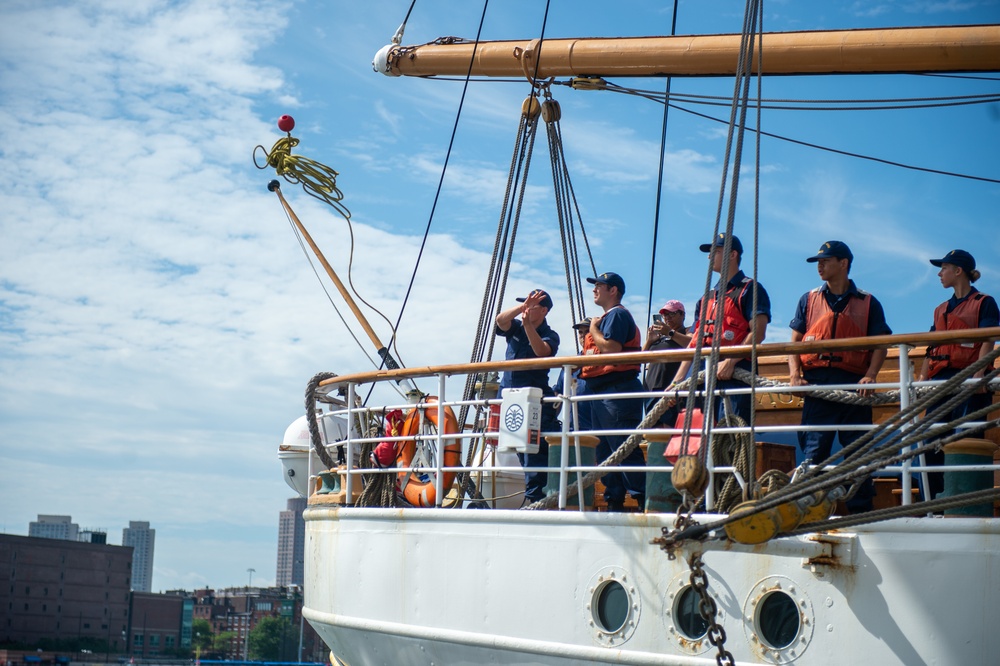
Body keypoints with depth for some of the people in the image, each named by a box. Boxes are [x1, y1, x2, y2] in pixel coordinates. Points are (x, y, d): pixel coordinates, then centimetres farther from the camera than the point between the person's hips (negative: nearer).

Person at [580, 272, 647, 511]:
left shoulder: (617, 314, -7)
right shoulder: (605, 318, 23)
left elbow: (612, 347, -21)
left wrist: (593, 330, -8)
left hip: (617, 392, -11)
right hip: (600, 392, 11)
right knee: (605, 450, 10)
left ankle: (644, 498, -14)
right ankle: (614, 501, 13)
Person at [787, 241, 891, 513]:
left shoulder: (868, 303, 10)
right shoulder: (809, 300, 15)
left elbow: (879, 345, 5)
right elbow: (794, 341, 12)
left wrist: (870, 375, -13)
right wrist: (795, 375, -4)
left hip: (853, 385, -1)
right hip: (816, 385, 1)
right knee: (813, 451, -2)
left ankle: (860, 511, 4)